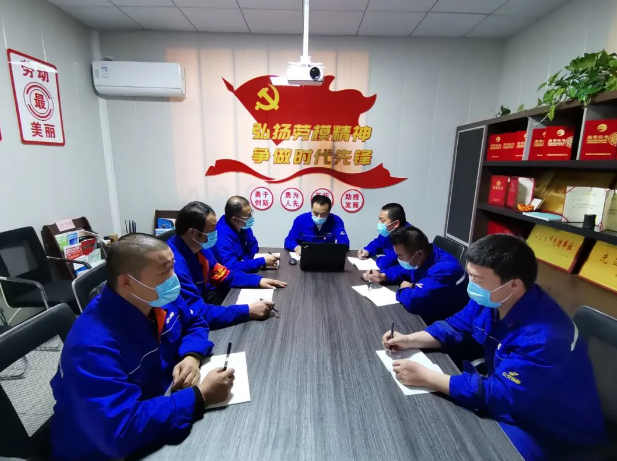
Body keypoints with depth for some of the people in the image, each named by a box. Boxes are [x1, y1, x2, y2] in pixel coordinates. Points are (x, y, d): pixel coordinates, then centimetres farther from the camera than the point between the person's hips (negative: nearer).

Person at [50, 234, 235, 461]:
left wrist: (191, 357, -15)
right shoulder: (94, 346, -32)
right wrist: (200, 395, -32)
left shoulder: (158, 299, -10)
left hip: (162, 409, 6)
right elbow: (120, 431, -36)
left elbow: (194, 323, 5)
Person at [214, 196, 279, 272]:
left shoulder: (242, 225, -6)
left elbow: (253, 245, 7)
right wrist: (263, 261, -33)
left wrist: (244, 260, -14)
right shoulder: (222, 236, -30)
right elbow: (231, 267, -37)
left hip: (241, 271, 7)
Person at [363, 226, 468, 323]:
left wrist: (404, 291, -20)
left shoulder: (444, 270, -34)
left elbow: (413, 301, -43)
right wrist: (383, 276, -5)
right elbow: (401, 270, 14)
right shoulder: (420, 258, -6)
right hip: (423, 313, 7)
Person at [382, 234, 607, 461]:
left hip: (549, 430, -7)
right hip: (506, 396, 8)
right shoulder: (490, 298, -10)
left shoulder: (542, 336, -35)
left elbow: (497, 394, -34)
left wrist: (425, 377, -30)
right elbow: (454, 326, 4)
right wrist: (409, 340, -9)